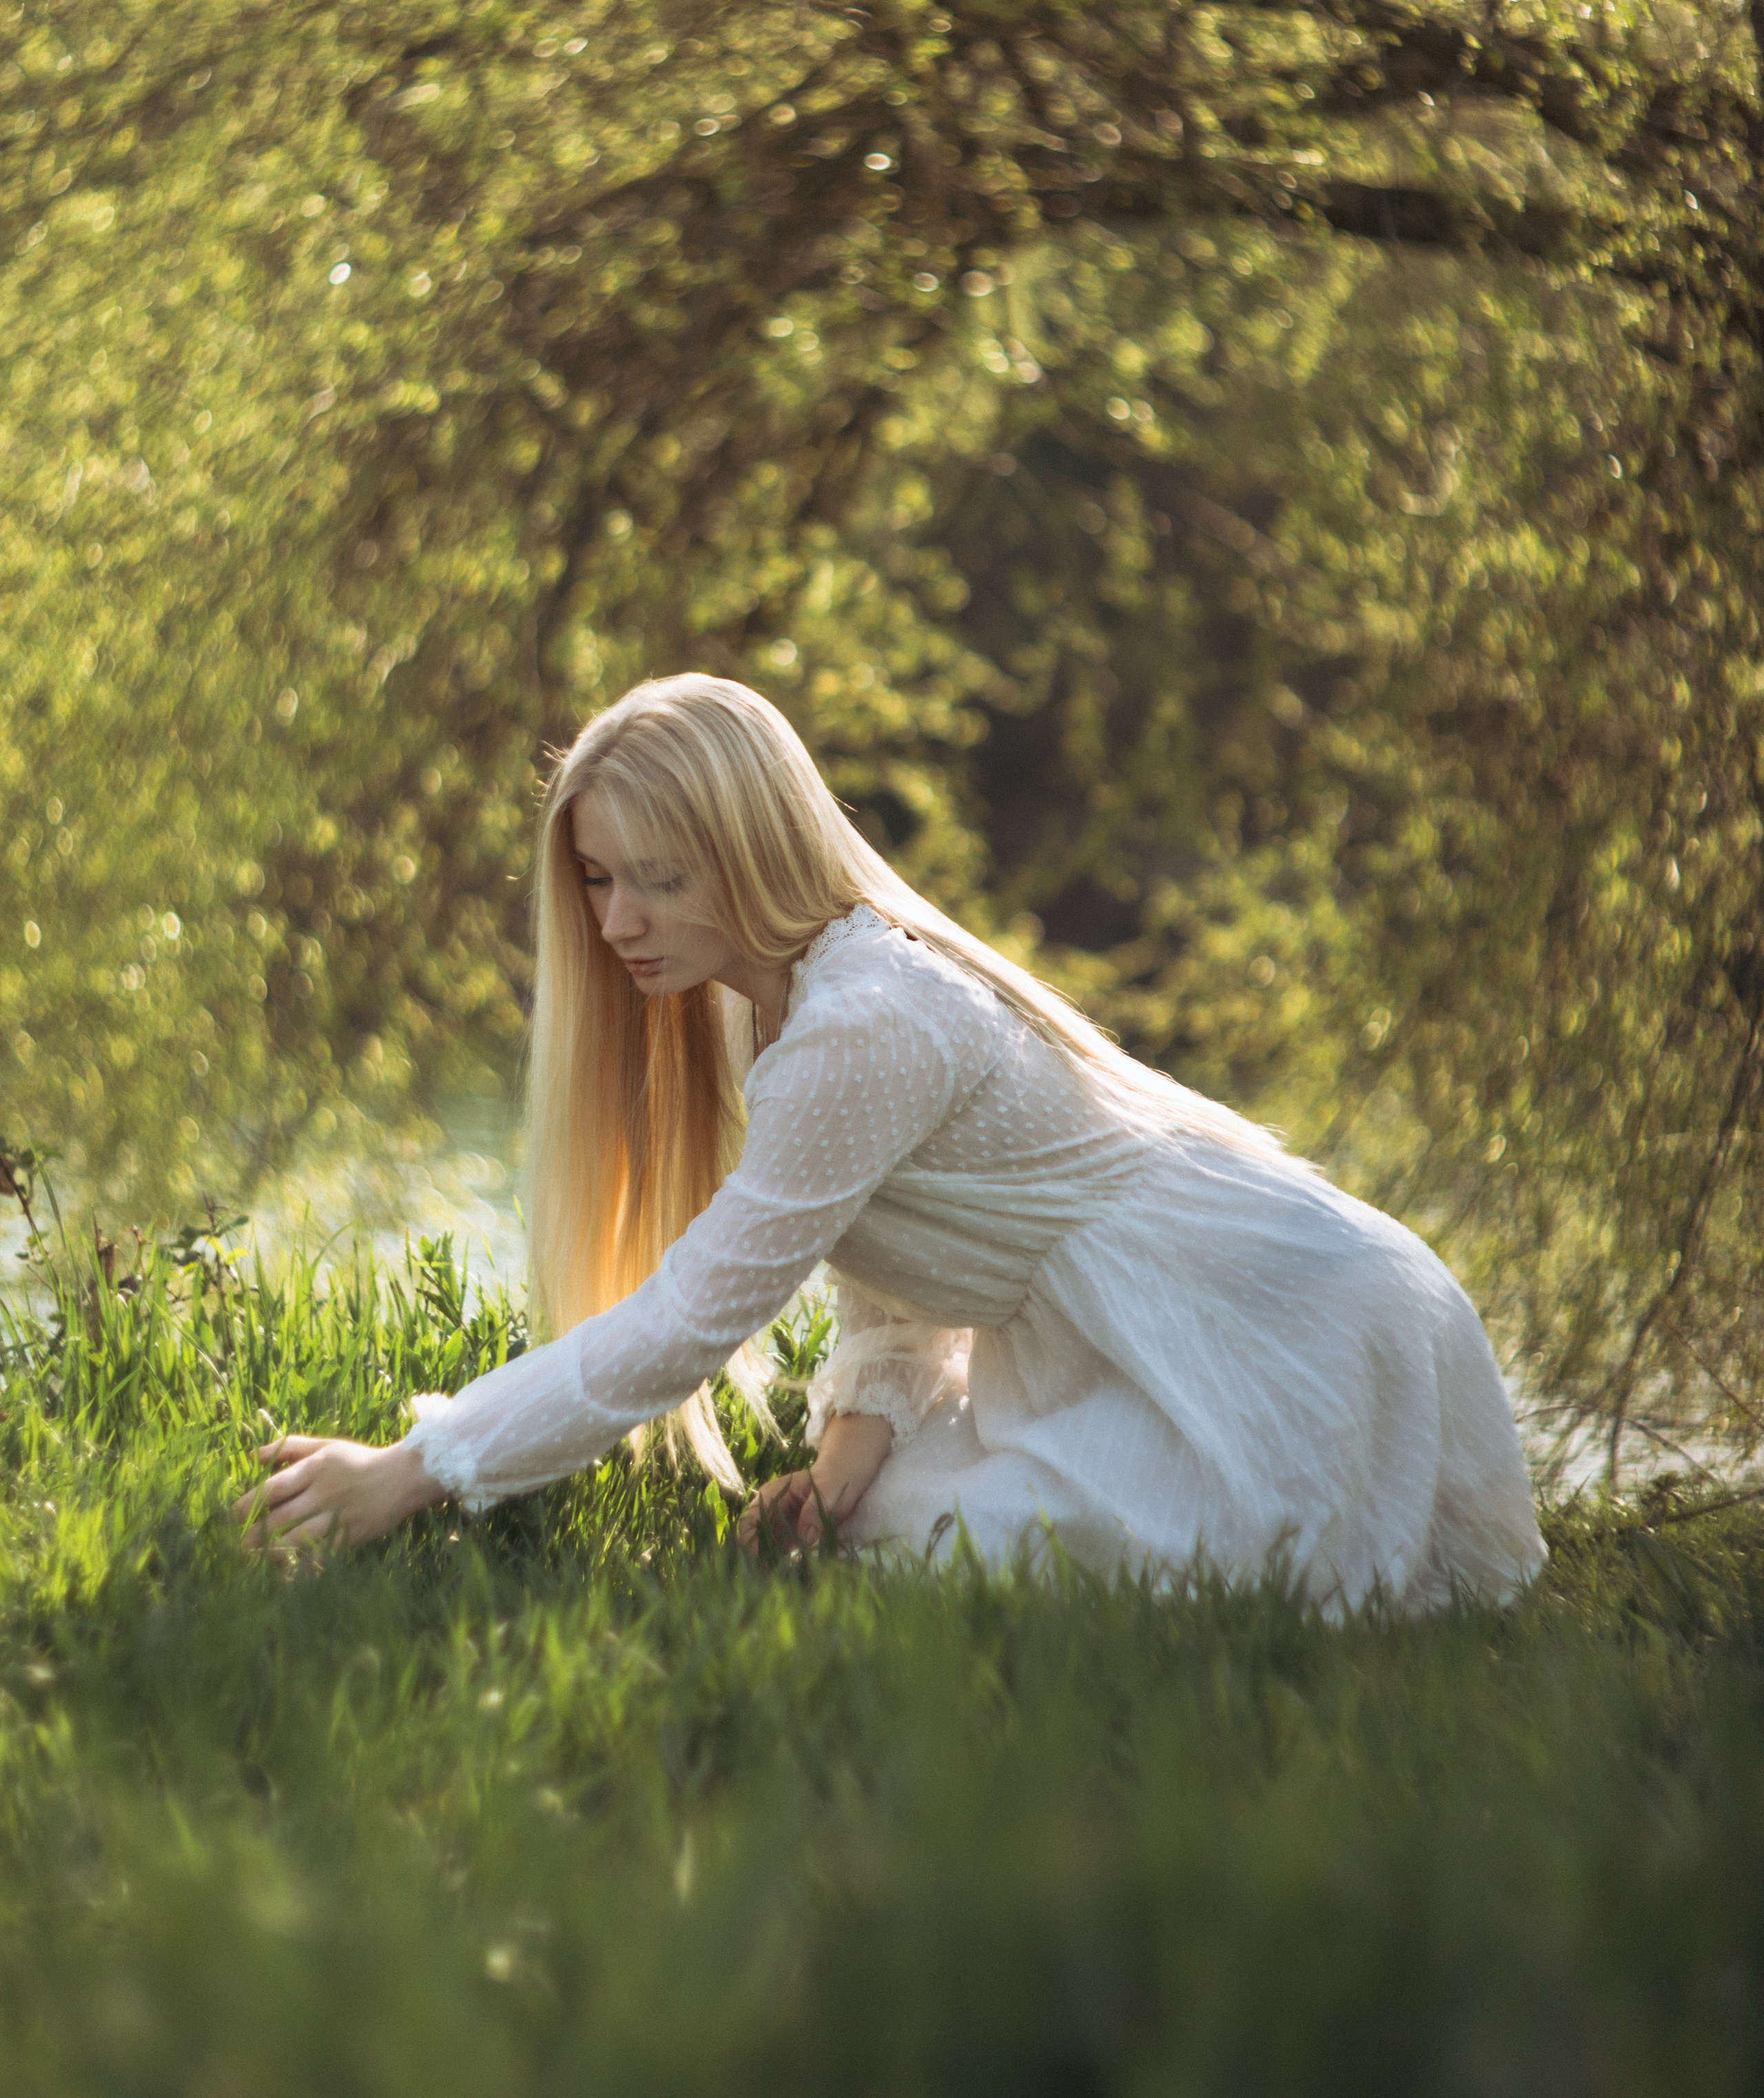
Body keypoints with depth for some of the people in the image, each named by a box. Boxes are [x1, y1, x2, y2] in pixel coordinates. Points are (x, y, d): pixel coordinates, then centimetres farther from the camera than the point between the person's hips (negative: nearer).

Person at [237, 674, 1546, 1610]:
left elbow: (688, 1322, -27)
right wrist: (851, 1459, -11)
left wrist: (413, 1474, -24)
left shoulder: (873, 1032, -27)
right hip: (1110, 1347, 9)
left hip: (1282, 1345, -9)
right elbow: (890, 1286, 8)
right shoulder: (782, 994, 3)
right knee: (890, 1514, -2)